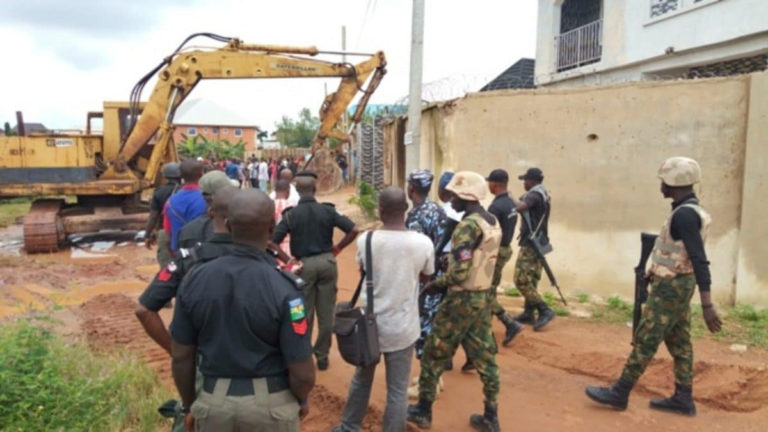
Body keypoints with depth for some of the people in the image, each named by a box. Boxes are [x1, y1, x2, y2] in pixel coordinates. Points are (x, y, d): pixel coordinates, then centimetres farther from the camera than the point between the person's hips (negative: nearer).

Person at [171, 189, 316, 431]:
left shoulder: (195, 279, -9)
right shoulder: (282, 288, -20)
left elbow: (181, 358, -1)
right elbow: (303, 374, -17)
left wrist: (190, 406, 15)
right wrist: (302, 400, 5)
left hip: (213, 402, 3)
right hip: (271, 404, -2)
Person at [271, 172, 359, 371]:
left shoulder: (291, 214, -7)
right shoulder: (328, 210, -3)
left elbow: (273, 241, -13)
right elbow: (353, 230, -7)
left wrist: (288, 260, -5)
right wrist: (337, 248, 2)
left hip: (304, 264, -1)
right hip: (326, 262, 2)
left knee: (304, 313, 12)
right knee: (326, 313, 11)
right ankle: (322, 355, 21)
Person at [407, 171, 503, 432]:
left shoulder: (468, 226, -21)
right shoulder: (493, 223, 7)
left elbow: (459, 274, -26)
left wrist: (437, 283, -9)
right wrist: (448, 269, 11)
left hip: (462, 300, -8)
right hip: (484, 297, 8)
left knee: (434, 355, 8)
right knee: (485, 356, 14)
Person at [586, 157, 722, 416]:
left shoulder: (684, 214, -22)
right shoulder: (690, 210, 10)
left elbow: (700, 259, -28)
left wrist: (707, 304, -31)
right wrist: (655, 271, 31)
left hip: (670, 286, -10)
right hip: (678, 284, 10)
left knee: (645, 341, -4)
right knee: (679, 342, 13)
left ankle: (620, 393, 4)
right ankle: (683, 398, 20)